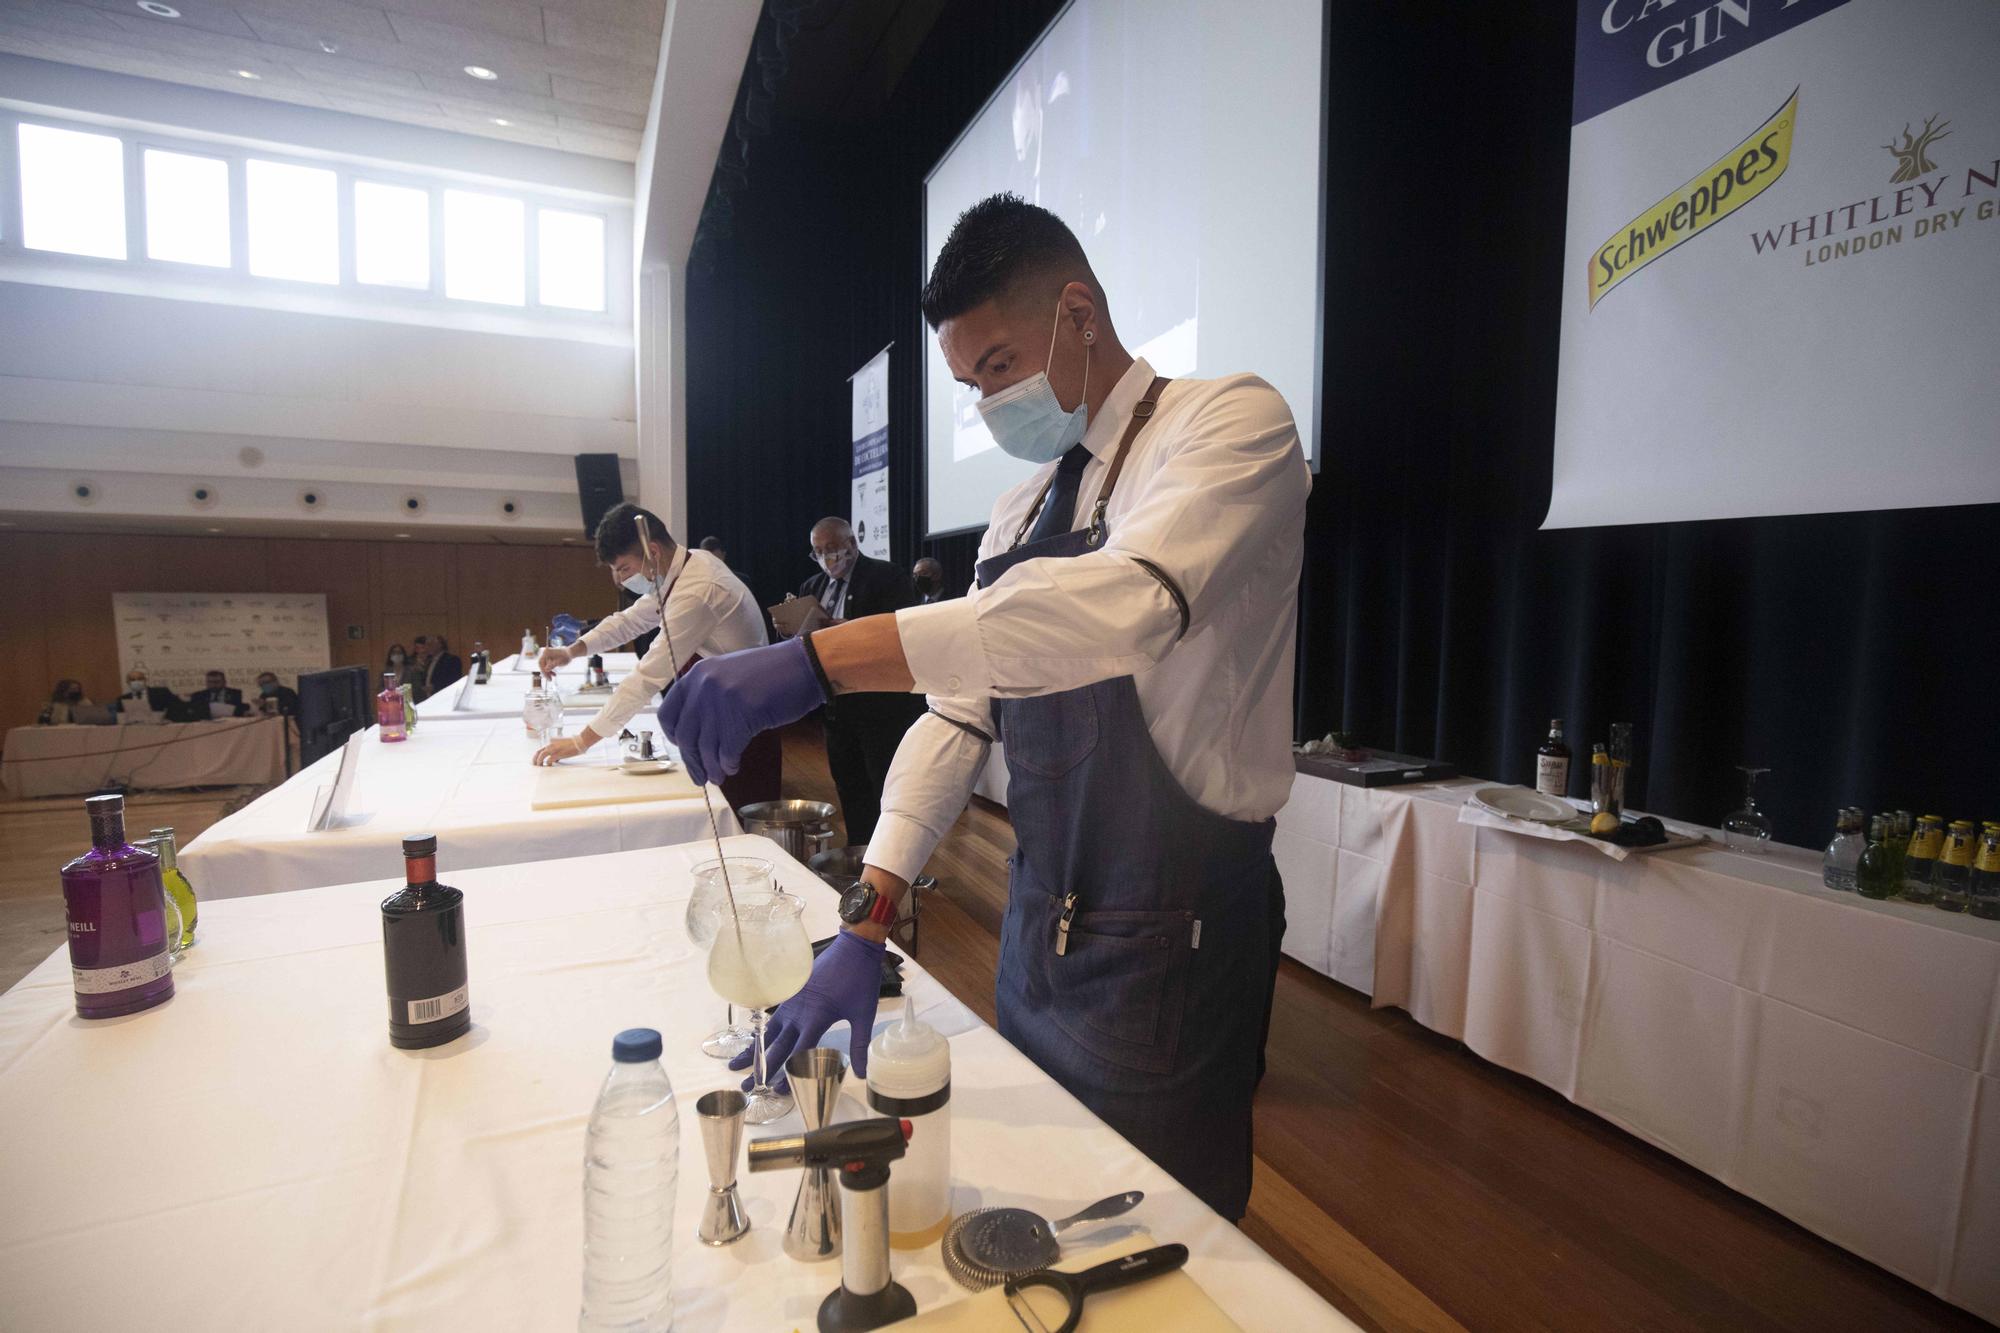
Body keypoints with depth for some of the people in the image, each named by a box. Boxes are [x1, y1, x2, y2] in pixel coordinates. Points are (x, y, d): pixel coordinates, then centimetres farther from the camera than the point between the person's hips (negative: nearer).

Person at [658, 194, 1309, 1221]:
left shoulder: (1231, 424, -11)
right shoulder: (1019, 511, 10)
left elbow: (1127, 604, -32)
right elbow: (959, 712, 4)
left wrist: (822, 656, -37)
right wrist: (866, 919, -6)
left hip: (1172, 944, -7)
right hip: (1037, 931, 7)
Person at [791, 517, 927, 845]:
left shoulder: (885, 576, -6)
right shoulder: (811, 588, 15)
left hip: (882, 706, -6)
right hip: (836, 707, 7)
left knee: (888, 792, -1)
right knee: (851, 793, 14)